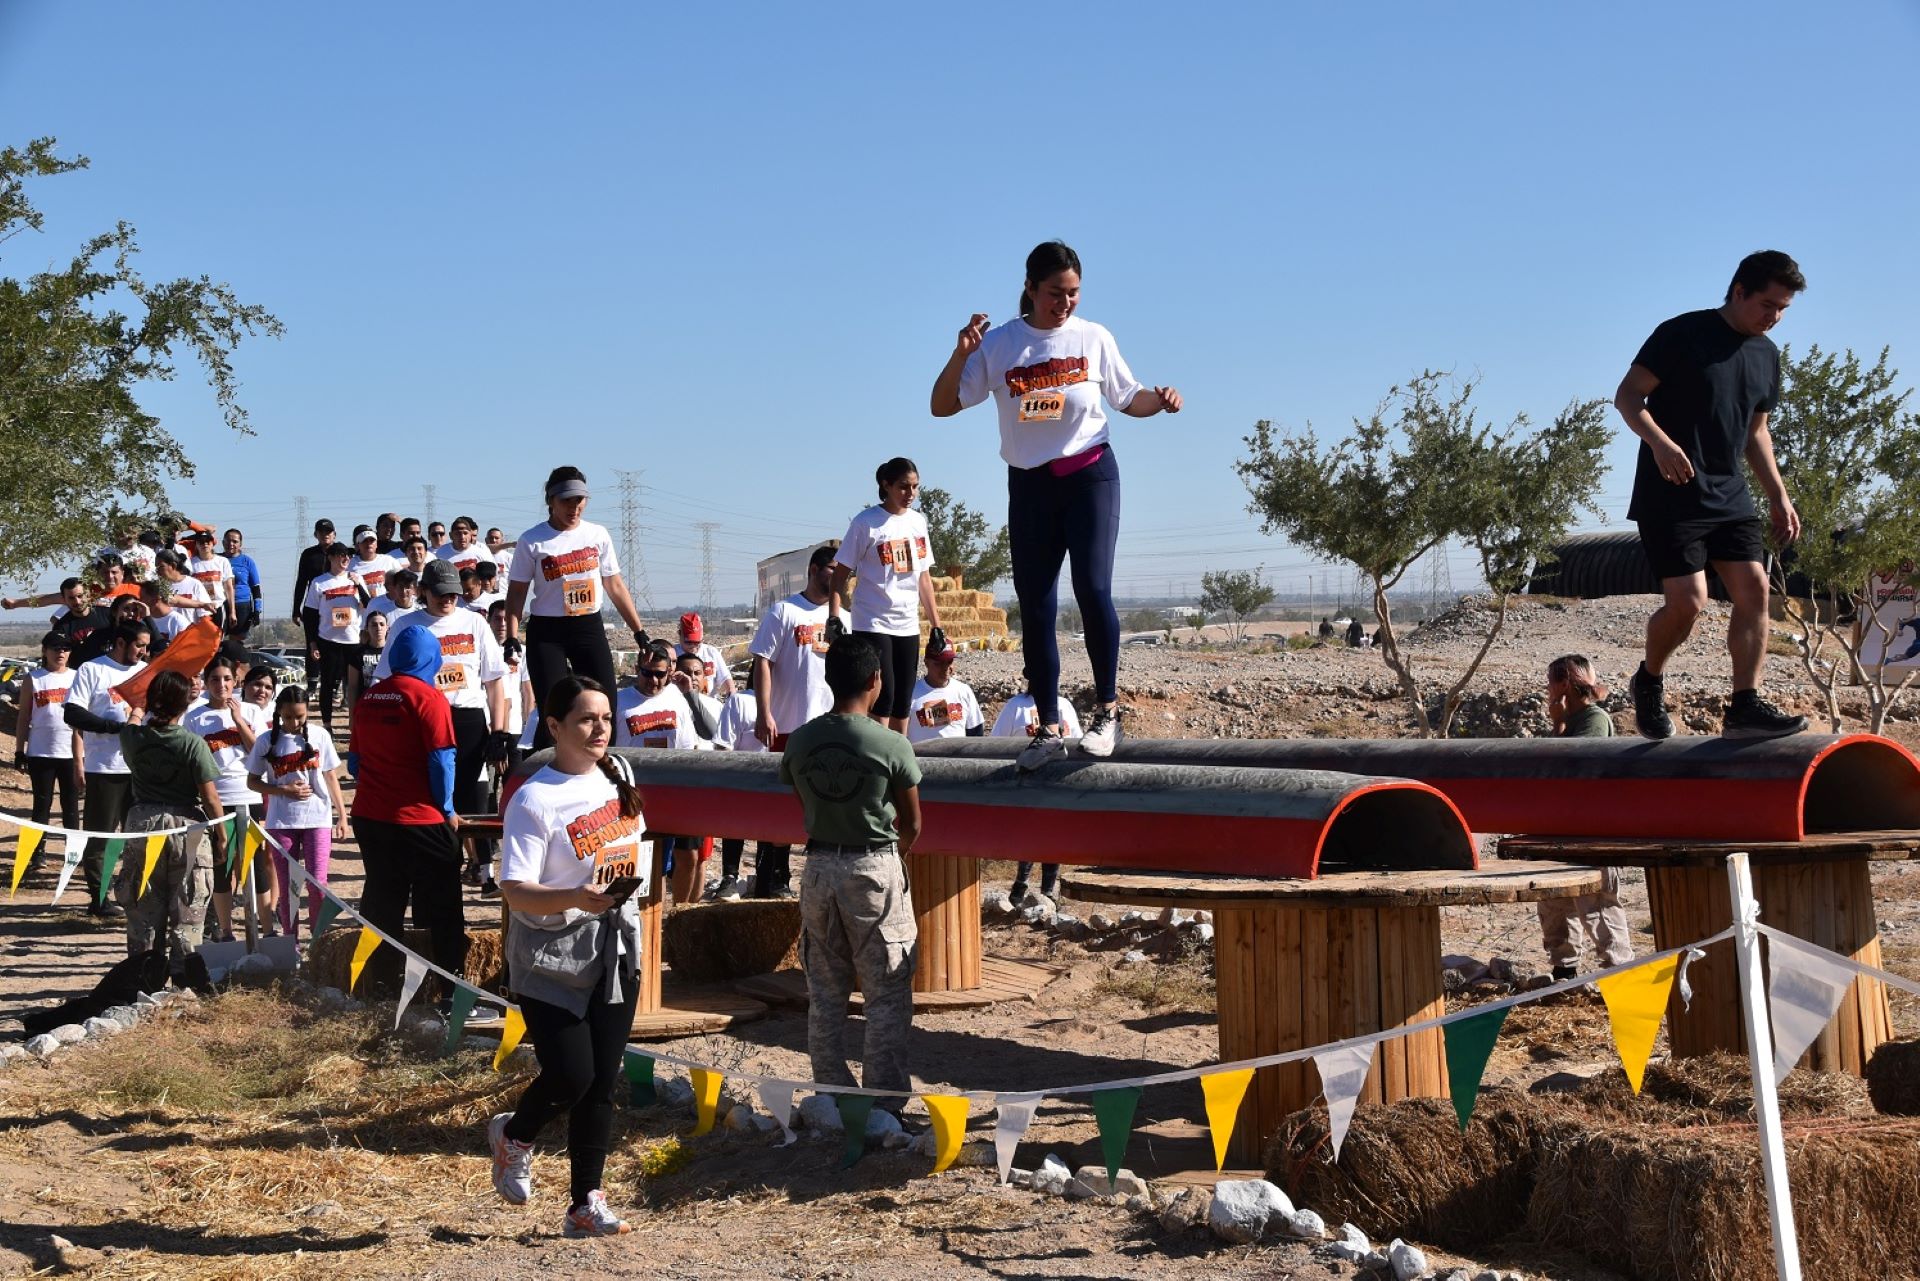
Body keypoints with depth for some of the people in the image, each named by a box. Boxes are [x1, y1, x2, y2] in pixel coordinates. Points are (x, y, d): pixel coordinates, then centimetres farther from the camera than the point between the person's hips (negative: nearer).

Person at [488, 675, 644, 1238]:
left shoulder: (617, 773, 4)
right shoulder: (535, 800, -17)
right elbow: (516, 891, -23)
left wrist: (636, 880, 10)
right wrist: (575, 898, -37)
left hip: (615, 953, 6)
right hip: (552, 959, -6)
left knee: (601, 1084, 6)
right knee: (570, 1076, -10)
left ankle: (586, 1204, 15)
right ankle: (513, 1135, 24)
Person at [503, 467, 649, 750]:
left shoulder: (598, 534, 7)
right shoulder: (532, 541, -2)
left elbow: (614, 586, 12)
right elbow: (517, 592, 1)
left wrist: (639, 630, 9)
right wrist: (512, 637, -11)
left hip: (590, 628, 3)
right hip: (547, 632, -3)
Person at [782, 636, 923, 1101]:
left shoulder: (799, 742, -2)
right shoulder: (892, 746, -13)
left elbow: (807, 810, 8)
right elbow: (911, 826, -2)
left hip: (819, 867, 4)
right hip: (875, 869, -4)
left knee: (825, 993, 12)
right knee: (887, 994, 4)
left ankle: (831, 1096, 18)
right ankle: (884, 1099, 4)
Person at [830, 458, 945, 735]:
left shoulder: (918, 521, 11)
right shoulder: (866, 523, -6)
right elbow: (840, 575, -5)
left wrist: (936, 626, 14)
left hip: (908, 626, 6)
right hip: (873, 625, -6)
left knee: (902, 702, 7)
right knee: (883, 697, -13)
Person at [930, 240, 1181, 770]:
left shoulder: (1094, 338, 1)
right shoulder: (998, 344, -1)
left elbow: (1128, 400, 12)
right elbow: (943, 407, -3)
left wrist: (1160, 399, -9)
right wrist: (961, 354, -18)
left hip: (1090, 475, -1)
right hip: (1029, 484, 1)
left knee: (1093, 587, -17)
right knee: (1034, 607, 1)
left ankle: (1106, 711, -5)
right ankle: (1049, 730, 8)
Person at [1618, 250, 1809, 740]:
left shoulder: (1766, 355, 14)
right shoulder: (1683, 334, -8)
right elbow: (1627, 395, -9)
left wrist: (1778, 495, 16)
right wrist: (1659, 442, -27)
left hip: (1730, 497, 7)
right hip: (1671, 495, -7)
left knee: (1754, 589, -8)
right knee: (1687, 602, -13)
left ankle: (1745, 706, -6)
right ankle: (1649, 681, 14)